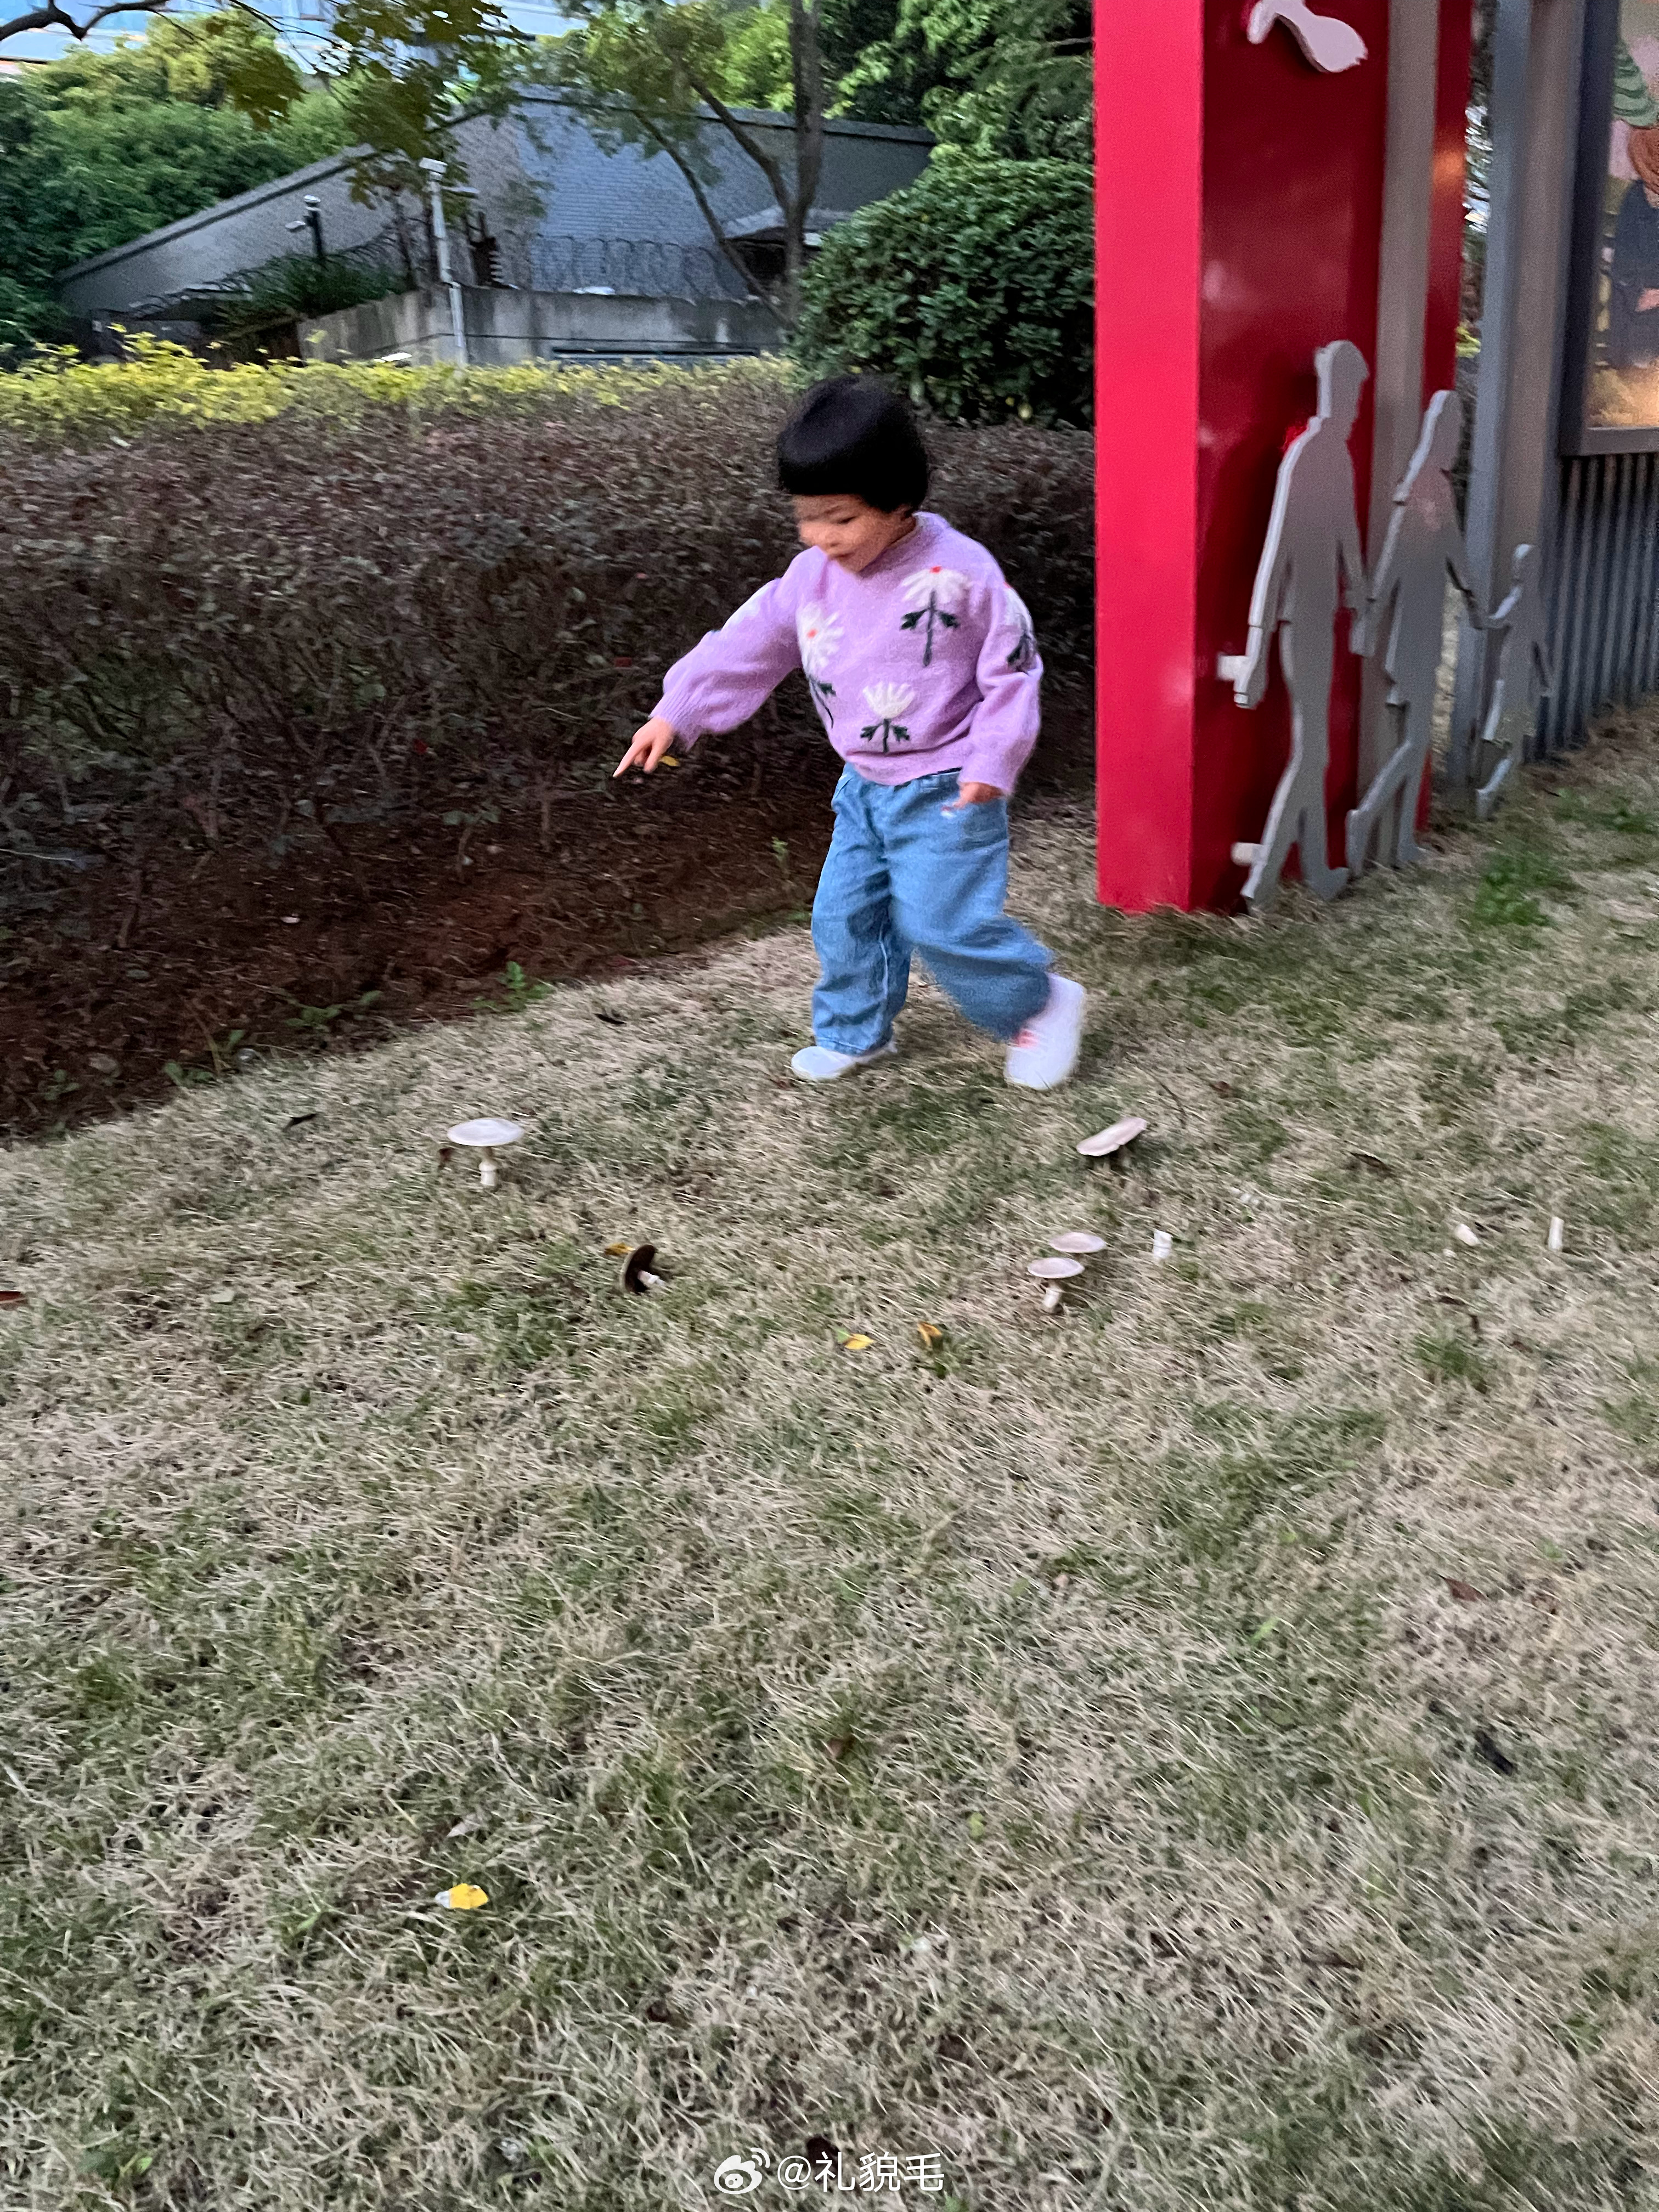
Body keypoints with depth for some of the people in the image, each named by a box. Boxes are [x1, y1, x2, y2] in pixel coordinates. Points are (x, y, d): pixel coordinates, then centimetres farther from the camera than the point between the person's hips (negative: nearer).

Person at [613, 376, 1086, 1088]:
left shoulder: (959, 573, -19)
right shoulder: (812, 576, -2)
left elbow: (1013, 668, -13)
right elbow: (746, 646, 5)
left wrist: (992, 762, -19)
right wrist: (675, 715, 2)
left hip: (946, 786, -7)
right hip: (865, 786, 7)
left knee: (941, 922, -11)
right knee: (844, 914, 11)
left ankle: (1041, 1002, 12)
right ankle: (854, 1032, 31)